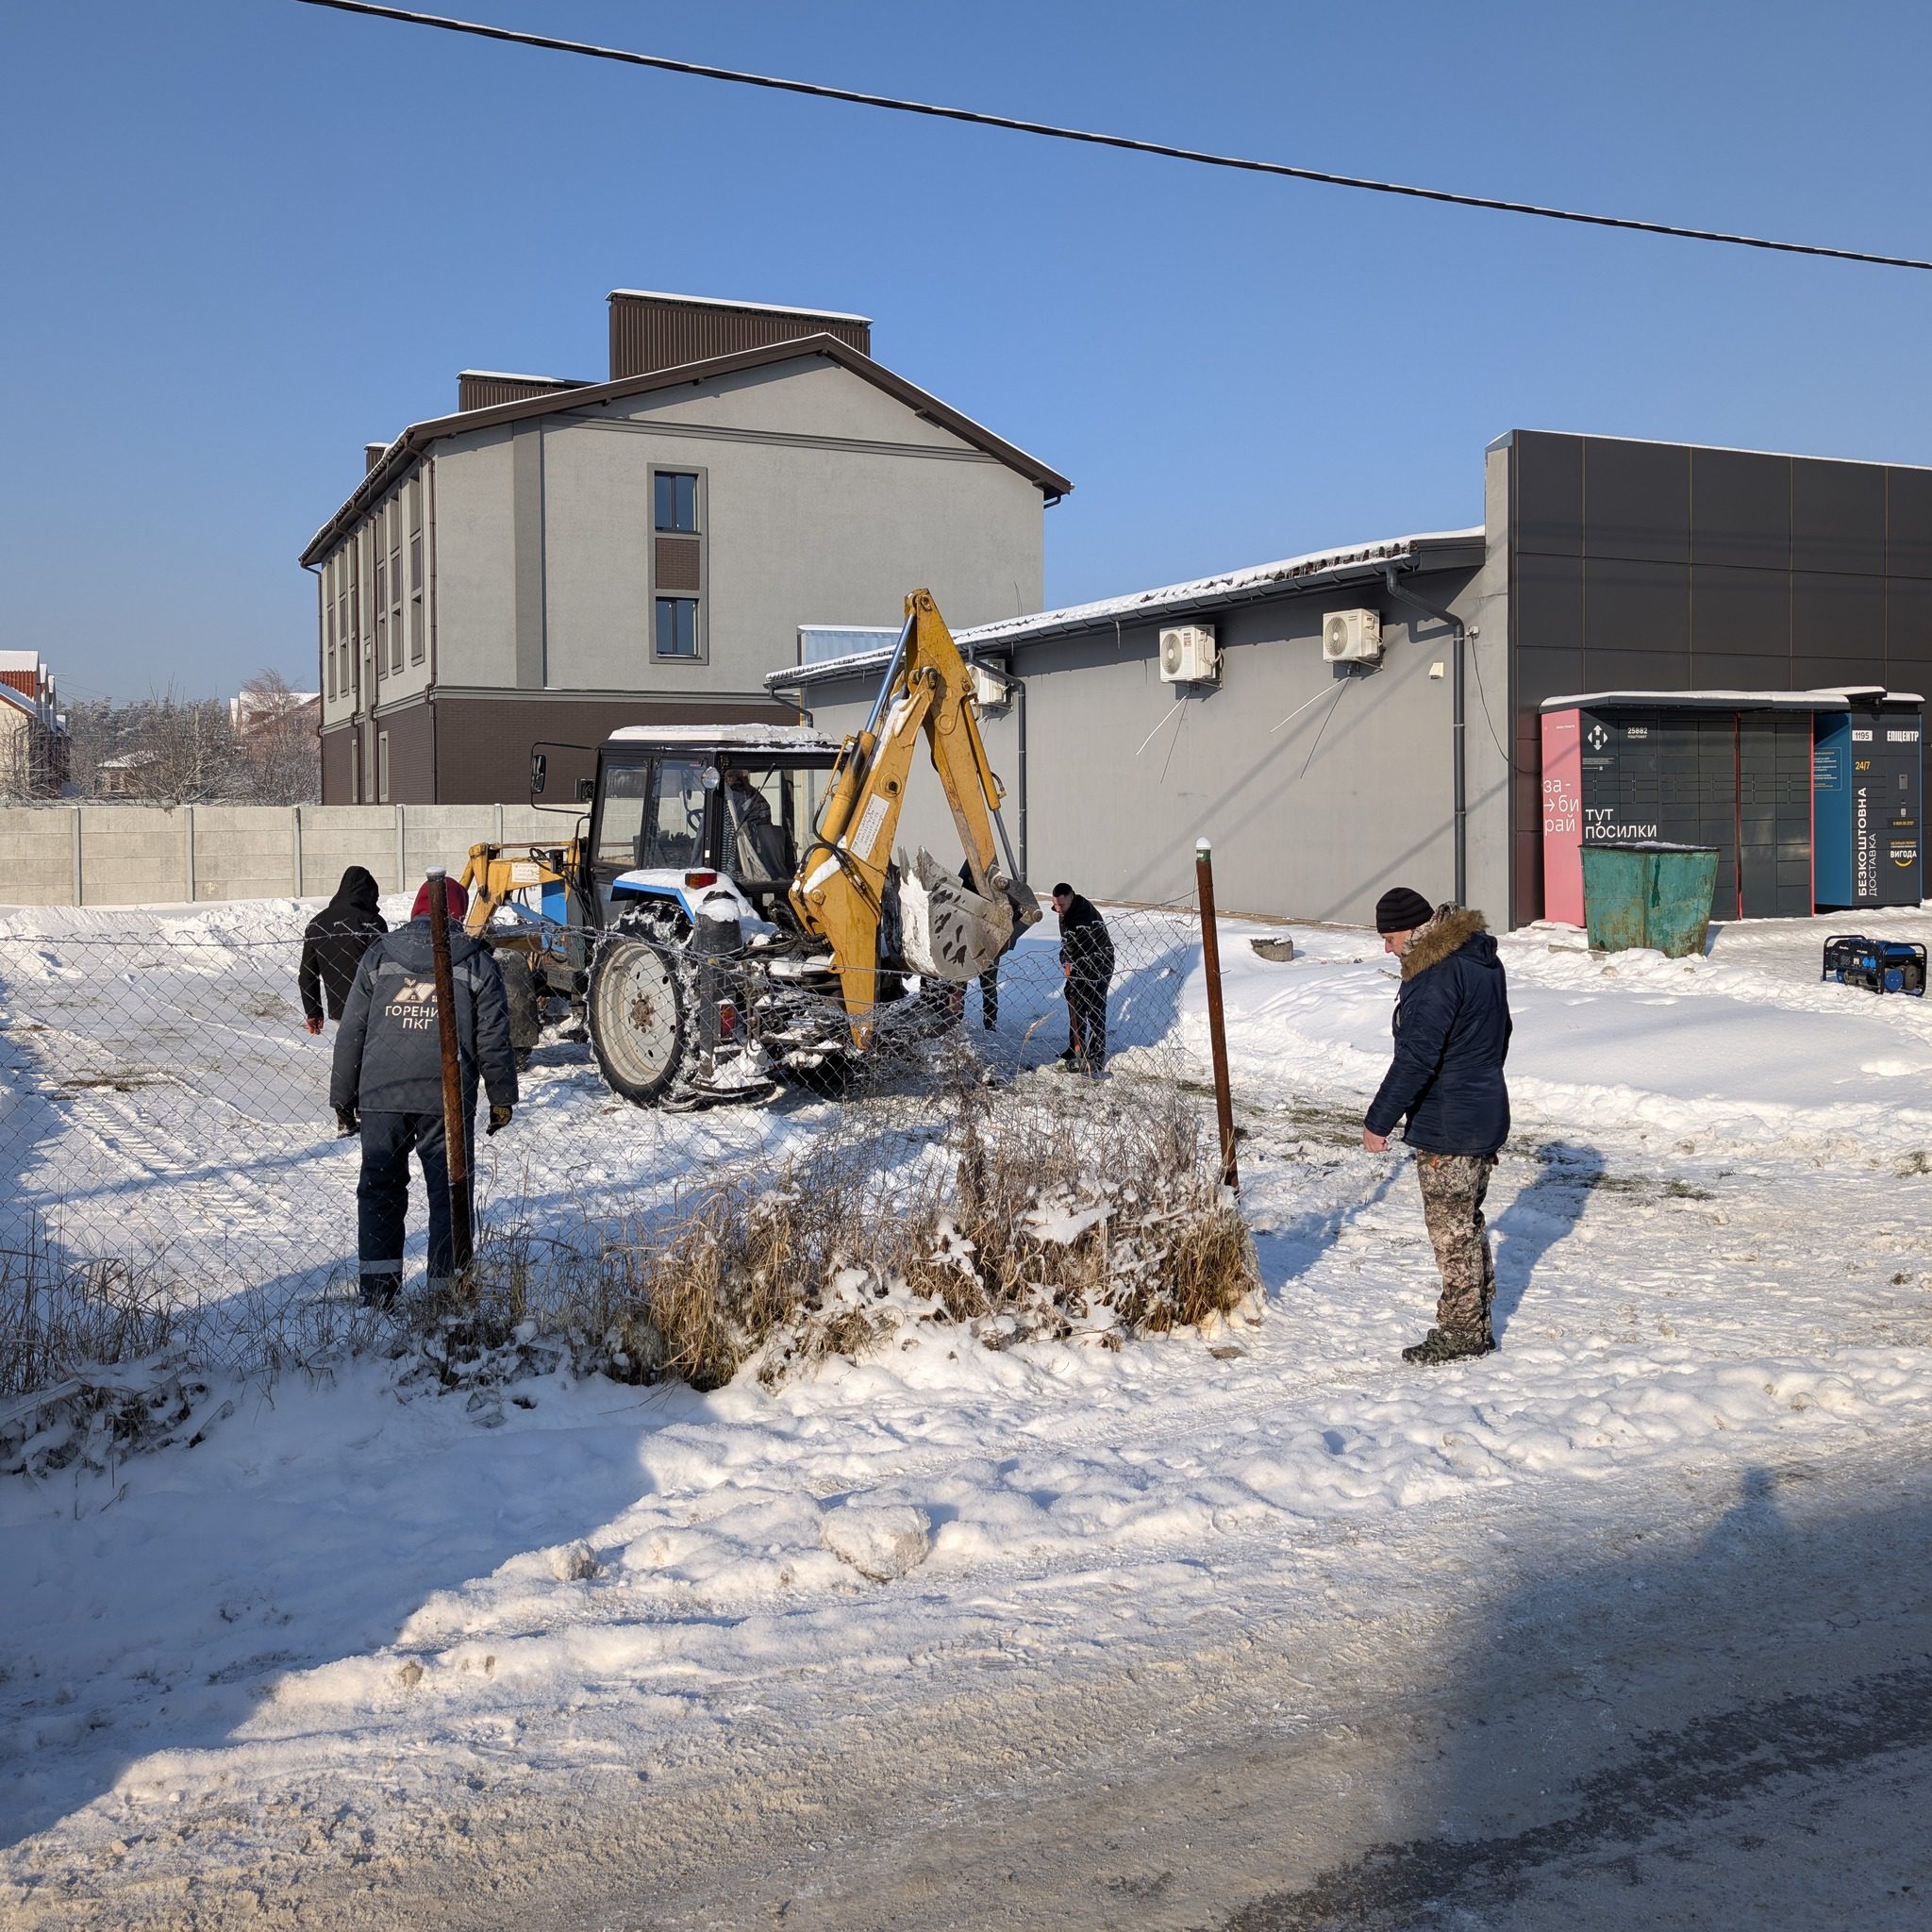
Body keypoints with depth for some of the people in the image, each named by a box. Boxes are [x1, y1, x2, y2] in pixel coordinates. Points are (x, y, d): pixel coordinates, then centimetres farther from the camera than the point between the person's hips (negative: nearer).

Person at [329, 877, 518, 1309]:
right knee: (449, 1192, 7)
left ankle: (378, 1288, 11)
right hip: (446, 1097, -2)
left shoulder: (378, 957, 8)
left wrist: (343, 1098, 14)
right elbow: (493, 1039, 1)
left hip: (379, 1096, 2)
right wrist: (502, 1098, 10)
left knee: (379, 1188, 13)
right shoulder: (478, 963, 2)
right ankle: (446, 1288, 7)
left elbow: (351, 1033, 8)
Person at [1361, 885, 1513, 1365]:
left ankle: (1460, 1331, 11)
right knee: (1468, 1223, 18)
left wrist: (1379, 1121, -19)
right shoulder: (1483, 959, 8)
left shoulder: (1437, 976, -23)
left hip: (1446, 1128, -10)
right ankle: (1476, 1325, 26)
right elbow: (1500, 1035, 20)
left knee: (1452, 1230, 1)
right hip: (1486, 1114, 10)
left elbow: (1415, 1058, -26)